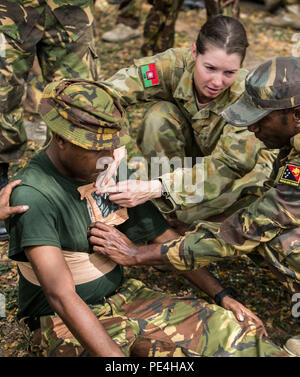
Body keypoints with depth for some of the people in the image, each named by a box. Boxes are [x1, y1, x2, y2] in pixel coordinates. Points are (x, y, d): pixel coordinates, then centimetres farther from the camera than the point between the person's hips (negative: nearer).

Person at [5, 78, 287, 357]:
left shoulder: (112, 170, -3)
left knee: (228, 326, -7)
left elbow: (164, 237, 5)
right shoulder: (33, 196, -25)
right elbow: (62, 296, -32)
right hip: (66, 324, -6)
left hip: (121, 296, 6)